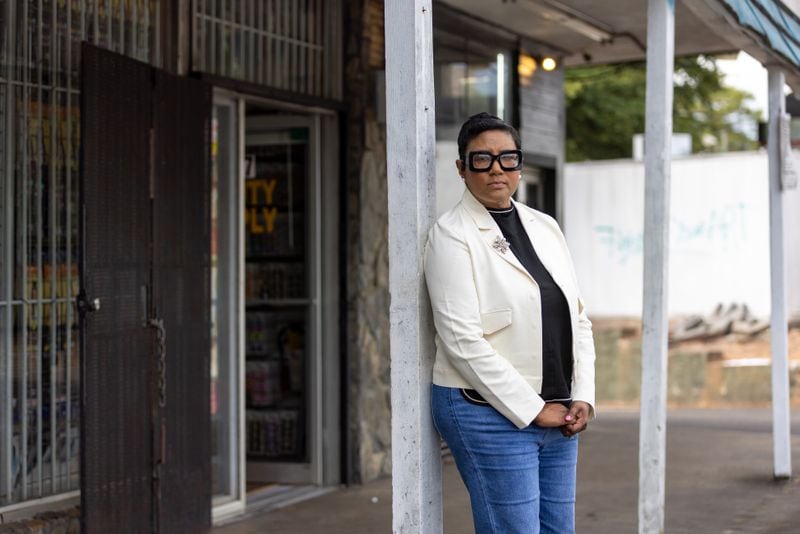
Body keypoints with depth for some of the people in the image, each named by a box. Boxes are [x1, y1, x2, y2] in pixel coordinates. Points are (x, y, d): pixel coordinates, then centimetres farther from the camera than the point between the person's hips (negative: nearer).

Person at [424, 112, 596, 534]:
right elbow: (462, 340, -15)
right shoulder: (452, 235, -7)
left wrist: (582, 398, 1)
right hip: (489, 414, -7)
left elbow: (577, 320, 14)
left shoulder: (544, 227, 13)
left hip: (557, 415, 7)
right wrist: (531, 410, -14)